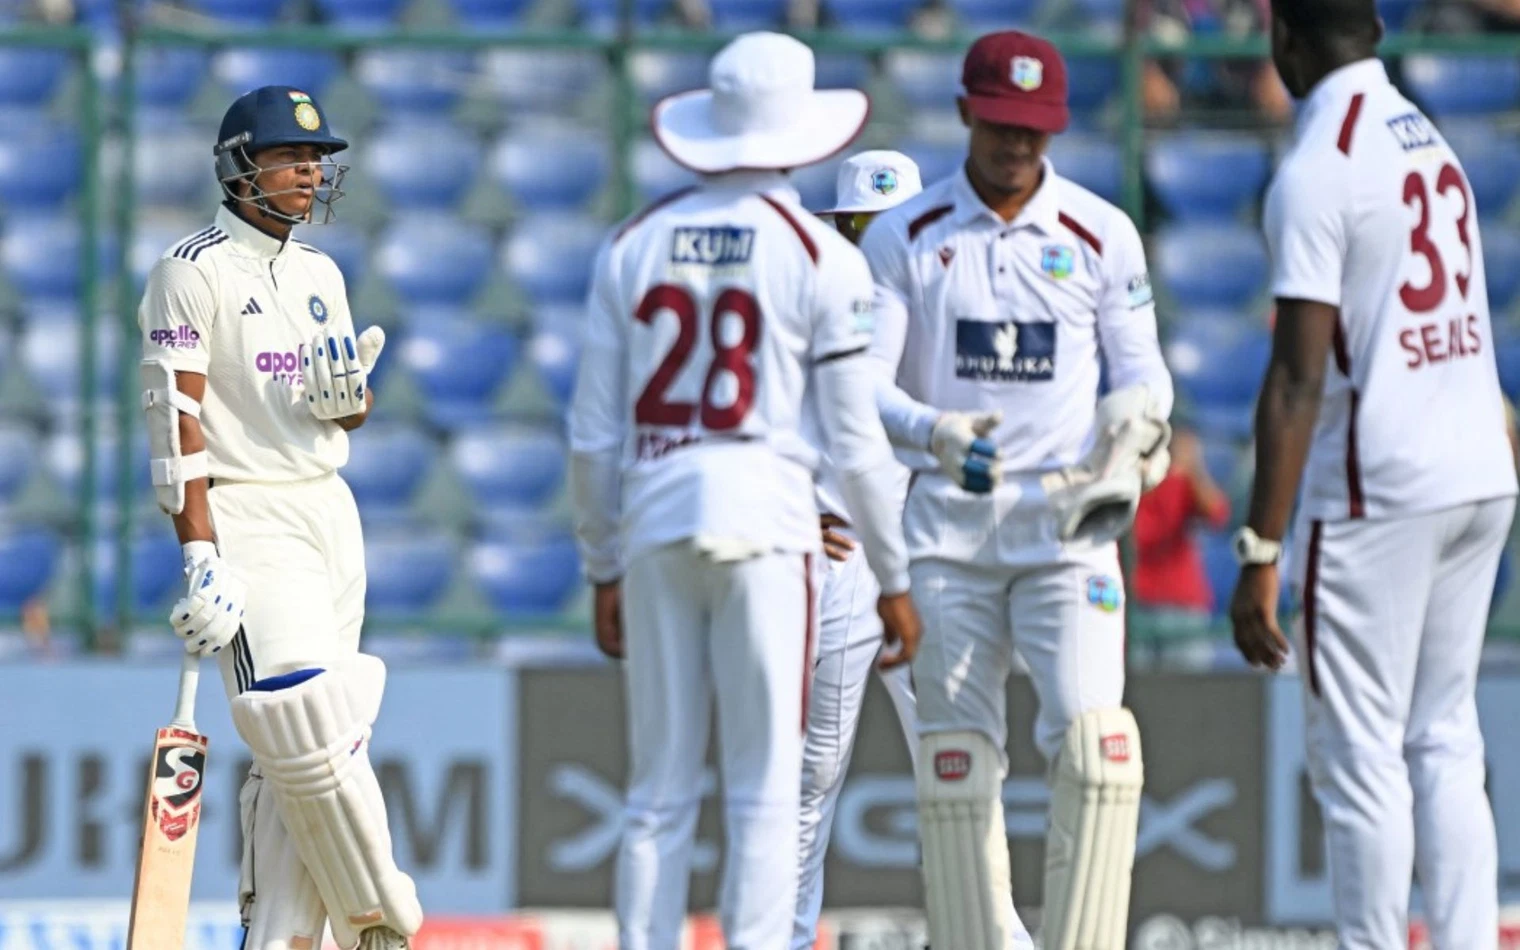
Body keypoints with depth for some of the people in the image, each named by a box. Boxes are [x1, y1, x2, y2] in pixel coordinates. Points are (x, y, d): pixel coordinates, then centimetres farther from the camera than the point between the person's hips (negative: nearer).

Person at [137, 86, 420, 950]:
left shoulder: (320, 274, 16)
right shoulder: (194, 272, -7)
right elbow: (178, 421, -13)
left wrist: (350, 392, -4)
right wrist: (201, 555, -21)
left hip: (331, 515, 7)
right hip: (244, 517, -7)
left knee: (300, 757, 3)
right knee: (310, 735, -15)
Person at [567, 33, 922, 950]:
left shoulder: (633, 246, 8)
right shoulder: (818, 255, -2)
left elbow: (593, 434, 8)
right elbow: (856, 438, -2)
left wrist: (605, 567, 17)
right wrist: (894, 579, 6)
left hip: (654, 528, 3)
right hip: (765, 525, -3)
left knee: (659, 795, 6)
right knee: (765, 794, -3)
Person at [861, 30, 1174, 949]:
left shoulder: (1101, 235, 3)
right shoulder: (904, 237, 2)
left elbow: (1143, 372, 8)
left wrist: (1134, 415, -16)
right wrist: (933, 432, -25)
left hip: (1066, 526, -1)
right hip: (947, 526, 1)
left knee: (1096, 745, -15)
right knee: (956, 758, 1)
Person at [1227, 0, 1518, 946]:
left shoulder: (1315, 173, -13)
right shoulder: (1435, 144, 12)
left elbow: (1299, 377, -18)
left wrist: (1261, 552, -18)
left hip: (1377, 493, -8)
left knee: (1360, 751, -2)